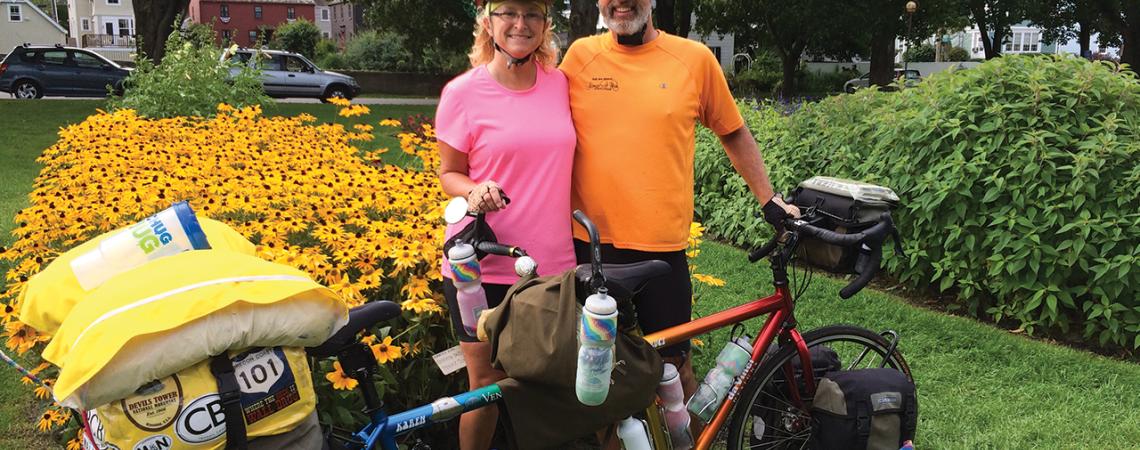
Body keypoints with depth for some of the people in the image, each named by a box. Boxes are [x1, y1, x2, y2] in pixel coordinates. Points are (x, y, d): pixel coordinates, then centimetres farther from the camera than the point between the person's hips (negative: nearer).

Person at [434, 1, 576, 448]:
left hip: (553, 262, 3)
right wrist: (474, 191, -19)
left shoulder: (558, 83, 5)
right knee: (487, 386, 5)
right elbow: (449, 173, 2)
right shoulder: (463, 92, -5)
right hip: (482, 265, -3)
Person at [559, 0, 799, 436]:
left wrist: (770, 200, 8)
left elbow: (734, 133, 10)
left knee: (672, 364, 9)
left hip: (662, 246, -1)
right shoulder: (579, 56, 1)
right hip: (591, 244, 1)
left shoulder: (694, 58, -1)